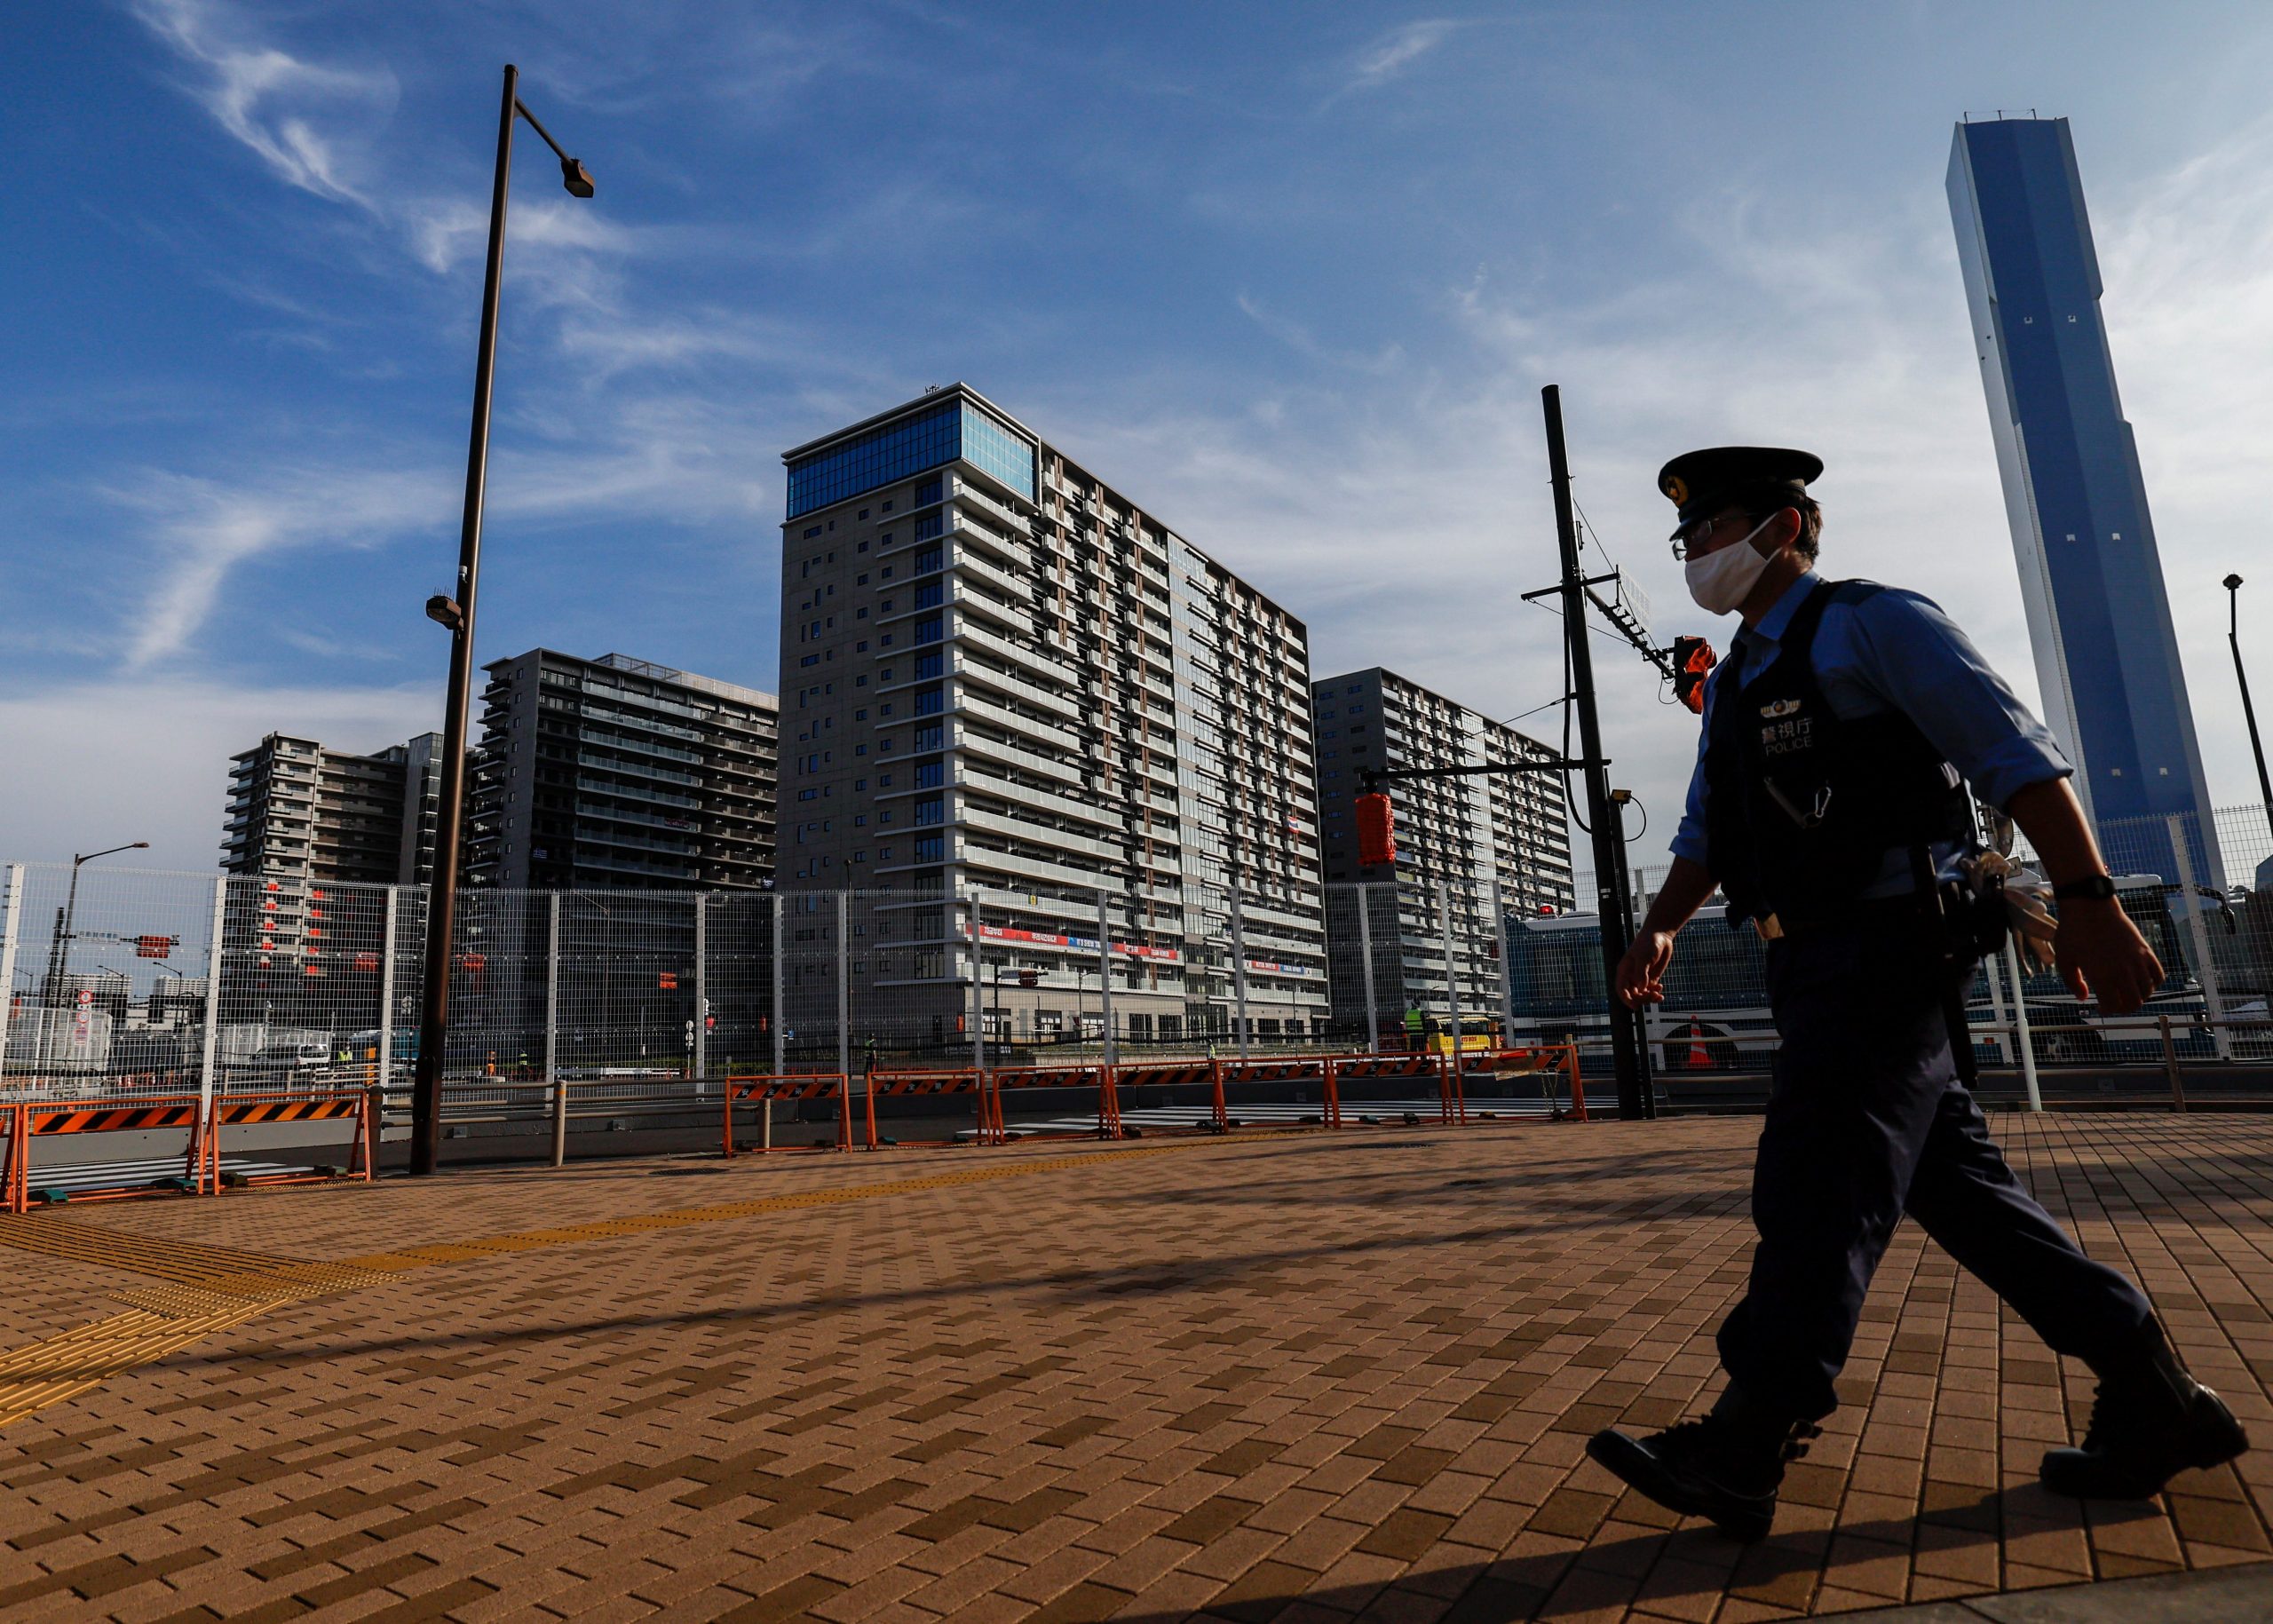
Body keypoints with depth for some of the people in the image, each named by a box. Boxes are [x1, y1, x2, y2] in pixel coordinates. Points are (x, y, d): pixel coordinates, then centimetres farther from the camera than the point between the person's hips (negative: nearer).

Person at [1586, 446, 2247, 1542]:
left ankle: (1741, 1455, -6)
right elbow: (1707, 831, 20)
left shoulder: (1873, 626, -3)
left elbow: (2016, 756, -11)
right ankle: (2153, 1402, 25)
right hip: (1816, 961, 9)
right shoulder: (1733, 683, 21)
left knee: (1817, 1184, -10)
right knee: (1954, 1184, 12)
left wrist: (2087, 899, -19)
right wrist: (1661, 927, 5)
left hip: (1887, 946, -9)